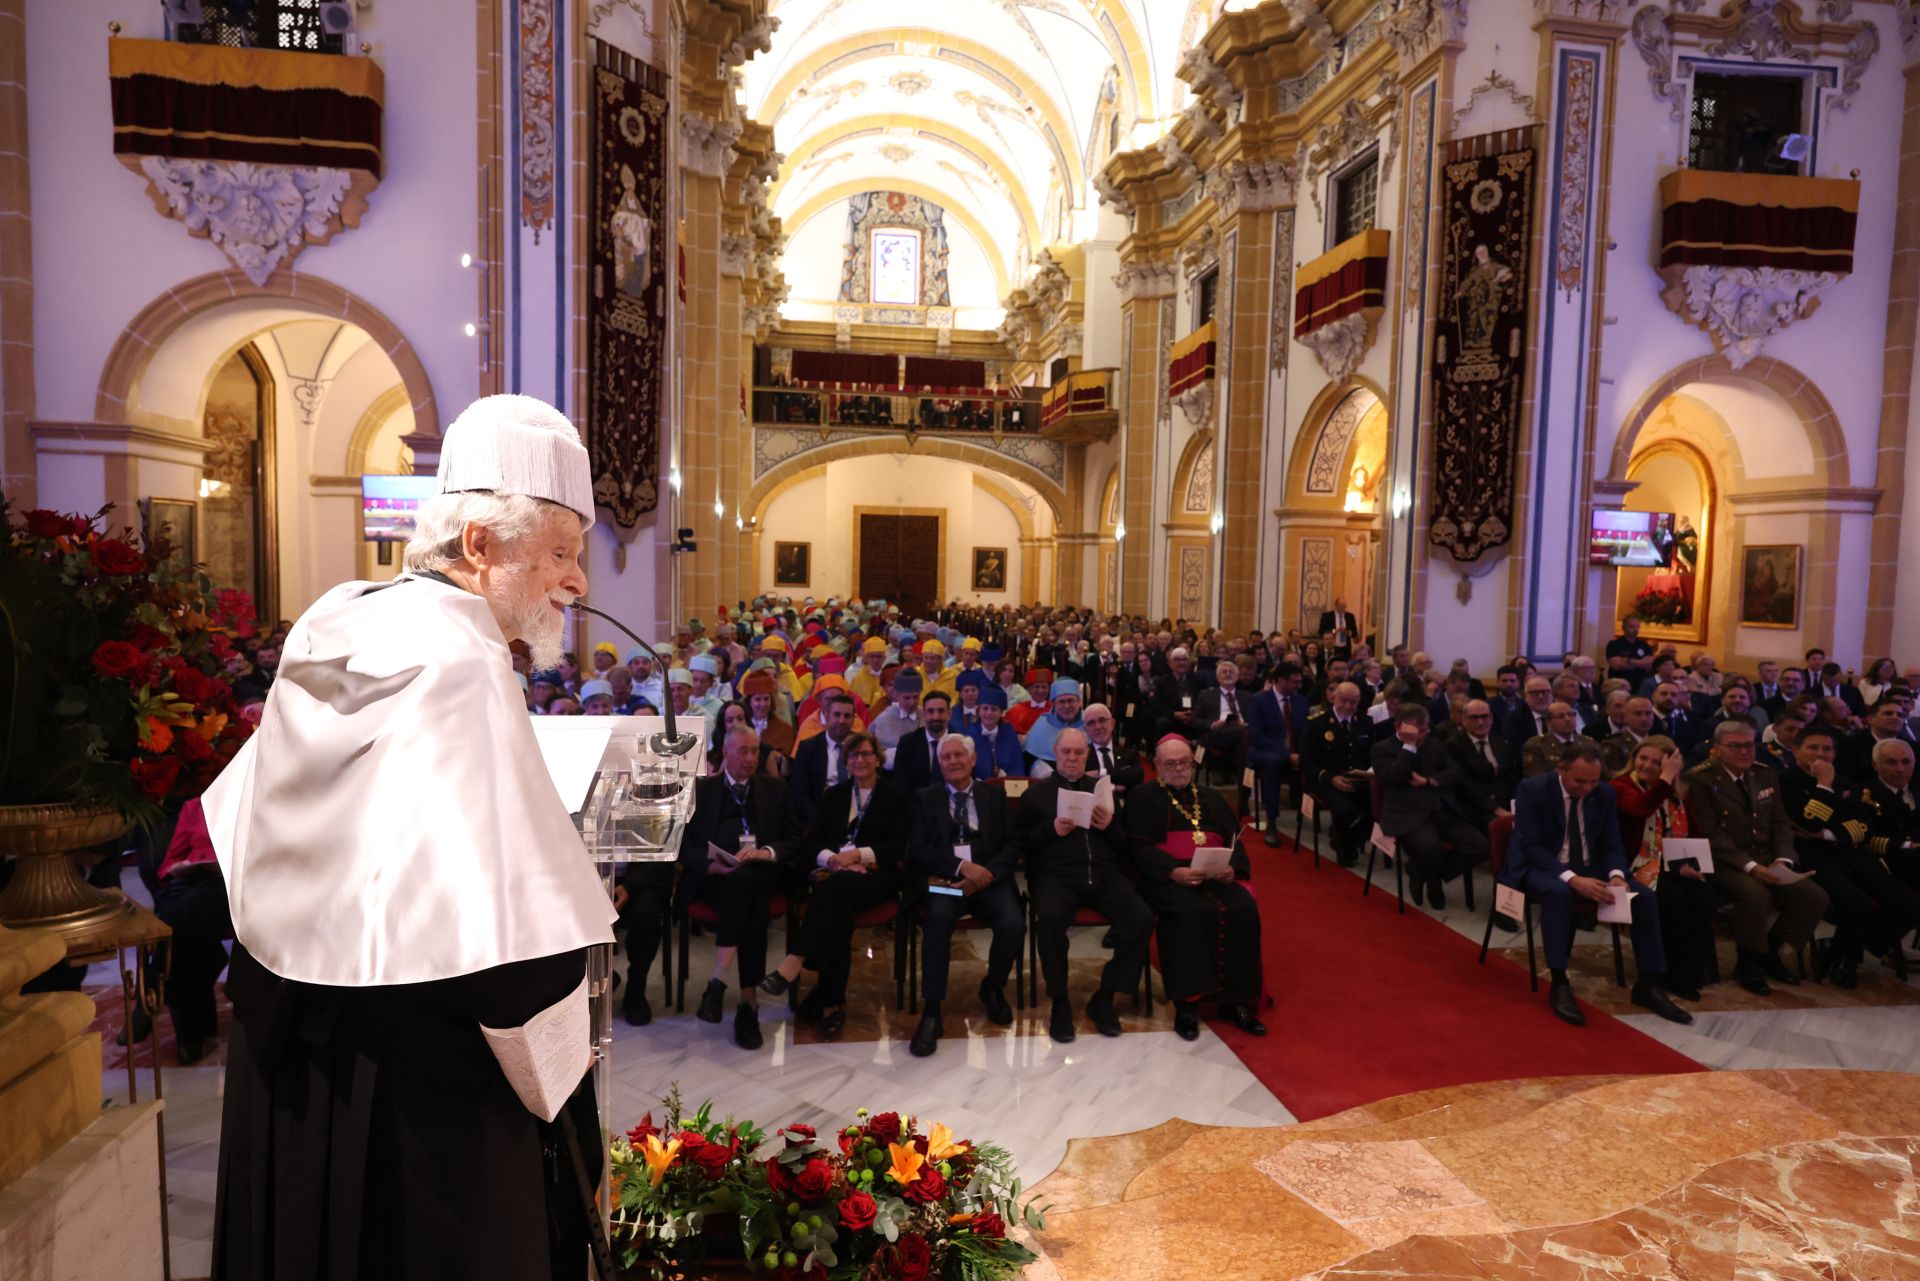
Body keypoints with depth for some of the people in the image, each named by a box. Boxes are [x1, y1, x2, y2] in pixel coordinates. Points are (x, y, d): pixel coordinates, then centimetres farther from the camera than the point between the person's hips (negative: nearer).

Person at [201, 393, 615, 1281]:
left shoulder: (333, 632, 3)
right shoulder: (460, 667, -24)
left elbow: (238, 825, 17)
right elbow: (517, 929, -30)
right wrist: (551, 1068, -13)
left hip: (287, 1045, 9)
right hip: (424, 1078, -9)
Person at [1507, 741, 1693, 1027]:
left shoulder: (1604, 793, 1)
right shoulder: (1532, 790, -15)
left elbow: (1612, 845, 3)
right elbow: (1530, 847, -21)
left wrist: (1616, 875, -20)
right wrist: (1572, 878, -33)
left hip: (1590, 869, 5)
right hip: (1543, 868, -5)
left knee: (1646, 897, -17)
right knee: (1559, 892, -39)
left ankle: (1649, 985, -5)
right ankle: (1559, 985, -30)